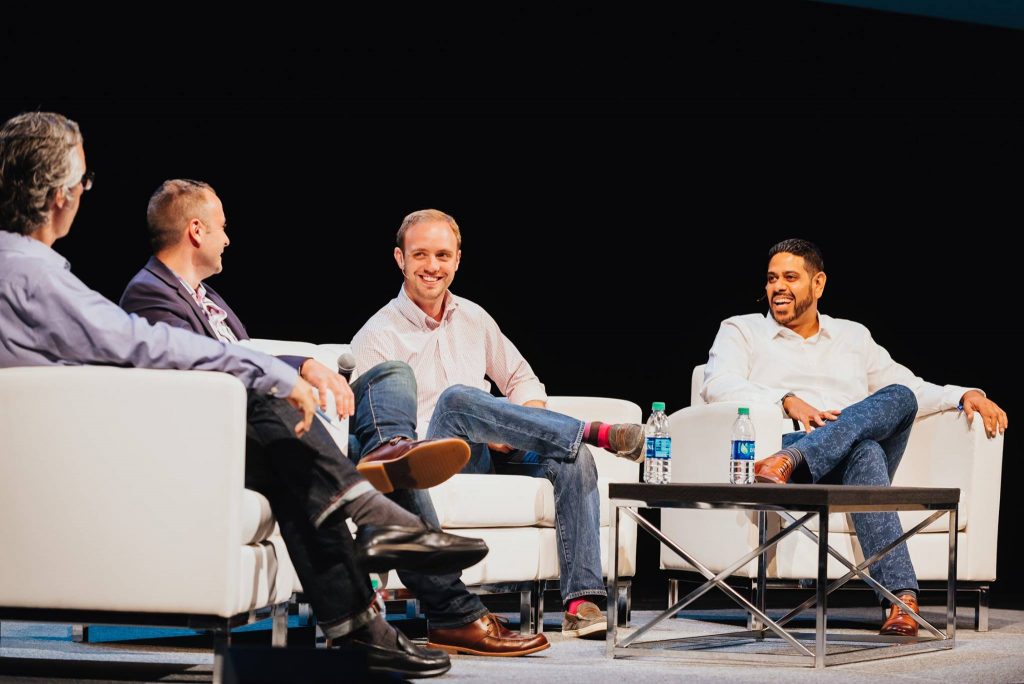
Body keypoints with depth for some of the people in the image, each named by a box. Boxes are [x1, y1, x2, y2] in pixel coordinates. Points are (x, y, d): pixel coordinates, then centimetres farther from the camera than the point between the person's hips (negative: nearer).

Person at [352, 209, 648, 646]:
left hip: (492, 457, 5)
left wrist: (525, 423, -2)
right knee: (457, 398, -35)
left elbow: (522, 379, 25)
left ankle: (583, 603, -32)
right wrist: (485, 430, -18)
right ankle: (596, 433, -35)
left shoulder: (473, 319, 19)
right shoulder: (378, 337, 1)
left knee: (571, 458, -24)